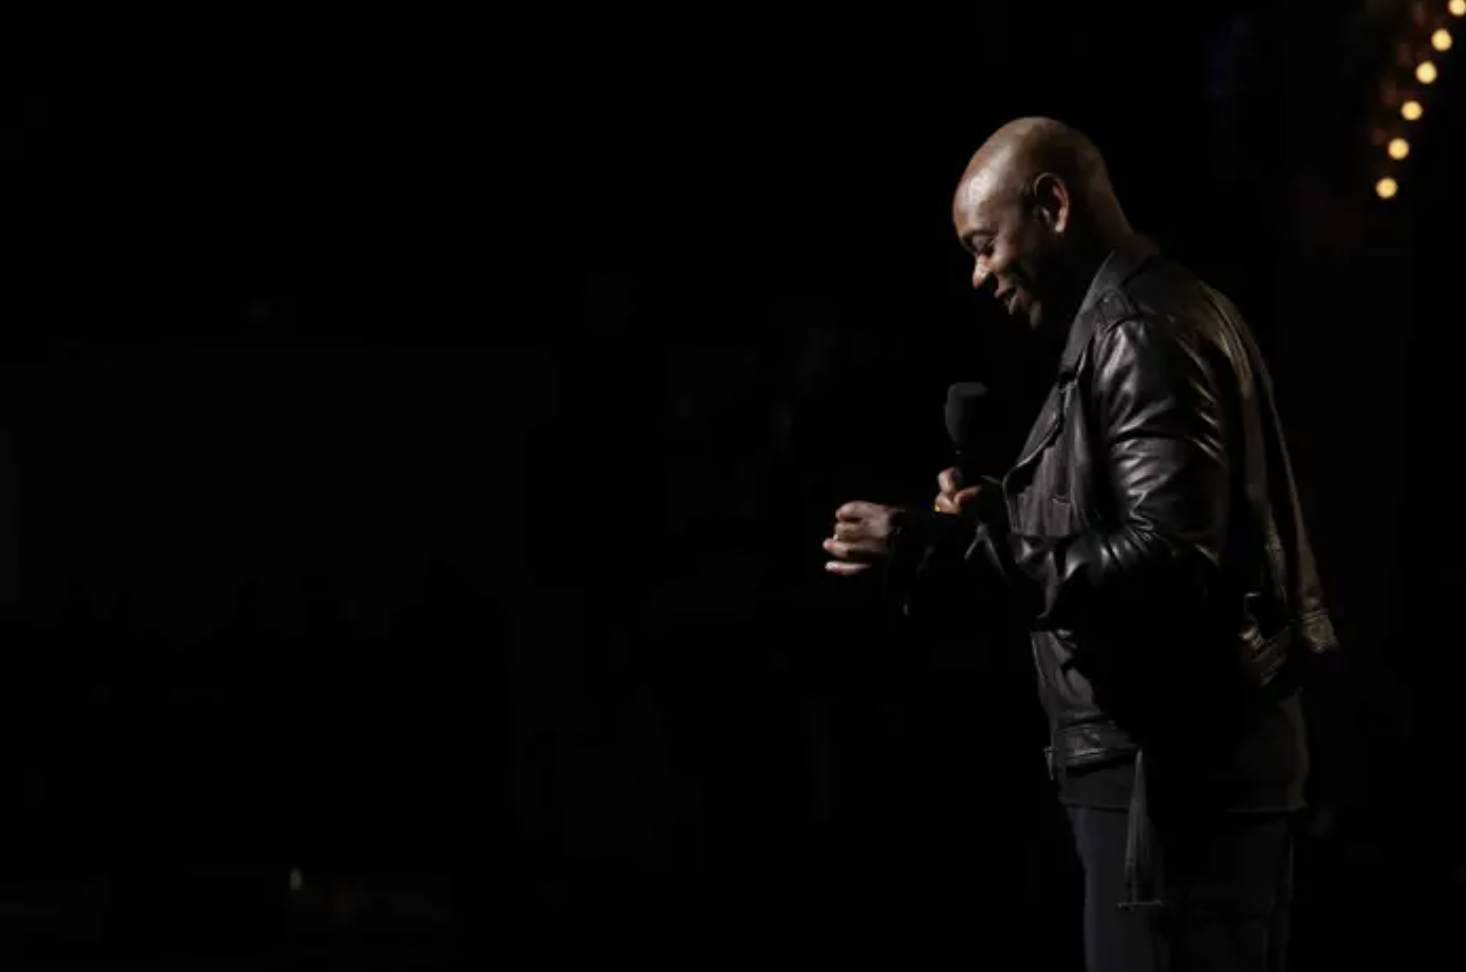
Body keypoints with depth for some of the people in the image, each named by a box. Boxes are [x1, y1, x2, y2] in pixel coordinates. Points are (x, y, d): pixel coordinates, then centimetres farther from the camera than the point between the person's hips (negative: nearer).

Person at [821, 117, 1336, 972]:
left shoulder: (1141, 334, -15)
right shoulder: (1168, 318, 18)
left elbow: (1171, 560, -25)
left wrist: (955, 549, -26)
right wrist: (996, 520, 13)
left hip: (1176, 766, -11)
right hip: (1194, 755, 11)